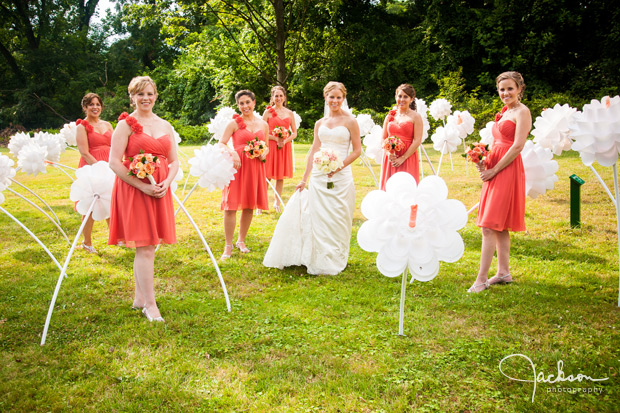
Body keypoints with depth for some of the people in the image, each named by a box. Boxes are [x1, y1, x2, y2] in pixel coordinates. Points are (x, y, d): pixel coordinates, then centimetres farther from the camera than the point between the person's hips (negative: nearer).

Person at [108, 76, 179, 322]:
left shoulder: (165, 126, 13)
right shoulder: (126, 124, -3)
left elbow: (174, 161, 14)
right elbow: (114, 163, -10)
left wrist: (166, 182, -6)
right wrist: (143, 186, -17)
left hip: (160, 191, 6)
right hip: (133, 190, -5)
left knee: (149, 246, 11)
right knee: (144, 247, -6)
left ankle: (139, 298, 23)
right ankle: (150, 304, 2)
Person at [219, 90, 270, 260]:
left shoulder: (263, 124, 11)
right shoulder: (234, 123, -2)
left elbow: (266, 146, 20)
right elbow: (221, 144, -5)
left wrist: (264, 154, -1)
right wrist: (232, 153, -22)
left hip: (255, 167, 4)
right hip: (237, 165, -4)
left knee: (250, 206, 10)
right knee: (231, 206, -7)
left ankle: (241, 241, 27)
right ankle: (228, 246, 4)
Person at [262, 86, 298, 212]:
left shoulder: (289, 113, 10)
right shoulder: (268, 112, 1)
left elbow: (294, 133, 11)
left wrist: (285, 140, -7)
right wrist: (275, 138, -14)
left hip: (285, 147, 3)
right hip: (270, 146, -3)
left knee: (281, 176, 6)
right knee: (267, 176, -3)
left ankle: (277, 202, 17)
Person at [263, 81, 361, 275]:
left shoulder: (350, 121, 0)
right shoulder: (320, 123, 12)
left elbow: (357, 150, -1)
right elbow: (313, 151, 14)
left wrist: (339, 166, -14)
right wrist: (304, 179, 12)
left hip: (340, 177, -4)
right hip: (319, 176, 4)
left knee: (337, 220, 0)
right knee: (317, 217, 5)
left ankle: (334, 262, 14)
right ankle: (318, 259, 17)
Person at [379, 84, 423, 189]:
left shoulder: (415, 116, 0)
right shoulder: (390, 116, 13)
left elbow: (417, 141, -8)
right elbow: (383, 138, 12)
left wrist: (402, 158, -14)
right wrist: (388, 153, -7)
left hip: (407, 159, -4)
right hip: (390, 159, 4)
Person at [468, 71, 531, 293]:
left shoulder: (522, 112, -8)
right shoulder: (504, 112, 19)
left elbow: (517, 146, -16)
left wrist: (494, 170, -15)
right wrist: (485, 161, 2)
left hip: (507, 171, -9)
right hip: (494, 169, 9)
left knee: (490, 226, -12)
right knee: (499, 226, 12)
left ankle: (481, 278, -9)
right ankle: (503, 272, 21)